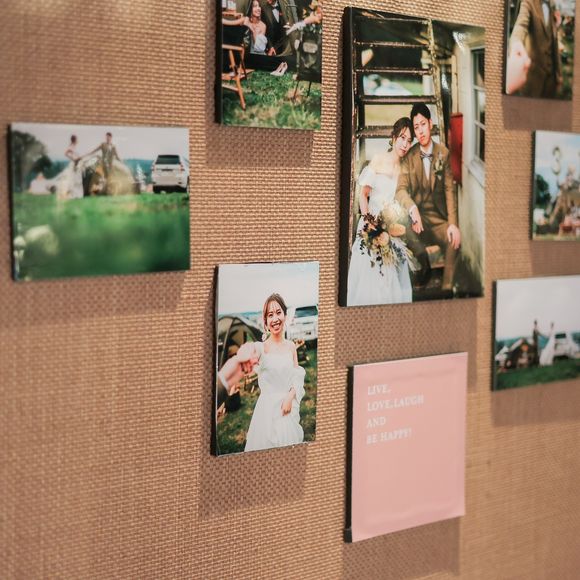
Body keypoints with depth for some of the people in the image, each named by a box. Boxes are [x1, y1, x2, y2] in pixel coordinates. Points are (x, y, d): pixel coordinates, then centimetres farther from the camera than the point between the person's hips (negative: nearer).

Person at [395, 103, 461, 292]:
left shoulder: (443, 153, 1)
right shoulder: (409, 156, -1)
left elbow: (449, 189, -2)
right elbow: (401, 190, -12)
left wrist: (453, 223, -14)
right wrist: (413, 209, -35)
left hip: (439, 219, 0)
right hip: (418, 218, 0)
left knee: (455, 239, -29)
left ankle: (447, 288, -13)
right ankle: (424, 265, -5)